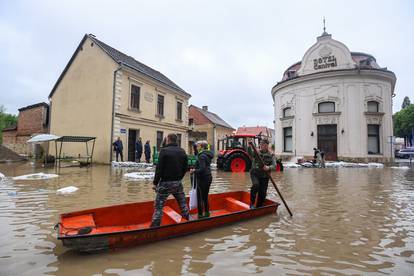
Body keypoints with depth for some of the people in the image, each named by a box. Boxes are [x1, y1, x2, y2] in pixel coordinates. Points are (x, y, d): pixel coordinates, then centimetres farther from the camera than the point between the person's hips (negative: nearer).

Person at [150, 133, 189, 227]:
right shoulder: (182, 152, 5)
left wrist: (155, 183, -6)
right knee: (183, 203, 21)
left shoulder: (164, 150, -11)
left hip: (166, 183, -5)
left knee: (158, 206, 3)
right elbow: (185, 168, 9)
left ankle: (155, 227, 4)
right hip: (178, 183, 5)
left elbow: (159, 168, -13)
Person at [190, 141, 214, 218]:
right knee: (205, 197, 18)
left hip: (202, 179, -9)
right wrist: (195, 169, 13)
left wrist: (194, 170, -13)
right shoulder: (207, 155, 10)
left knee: (200, 198, 2)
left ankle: (200, 215, 10)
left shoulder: (202, 156, -18)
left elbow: (202, 169, -26)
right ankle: (206, 213, 28)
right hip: (208, 177, 9)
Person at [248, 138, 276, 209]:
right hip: (255, 173, -2)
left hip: (264, 176, 2)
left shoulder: (271, 155, 2)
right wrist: (249, 147, -40)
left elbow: (274, 166, -10)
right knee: (256, 185, -29)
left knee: (262, 193, 5)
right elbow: (250, 153, -20)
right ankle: (252, 203, -13)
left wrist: (269, 168, -31)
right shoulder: (256, 152, 0)